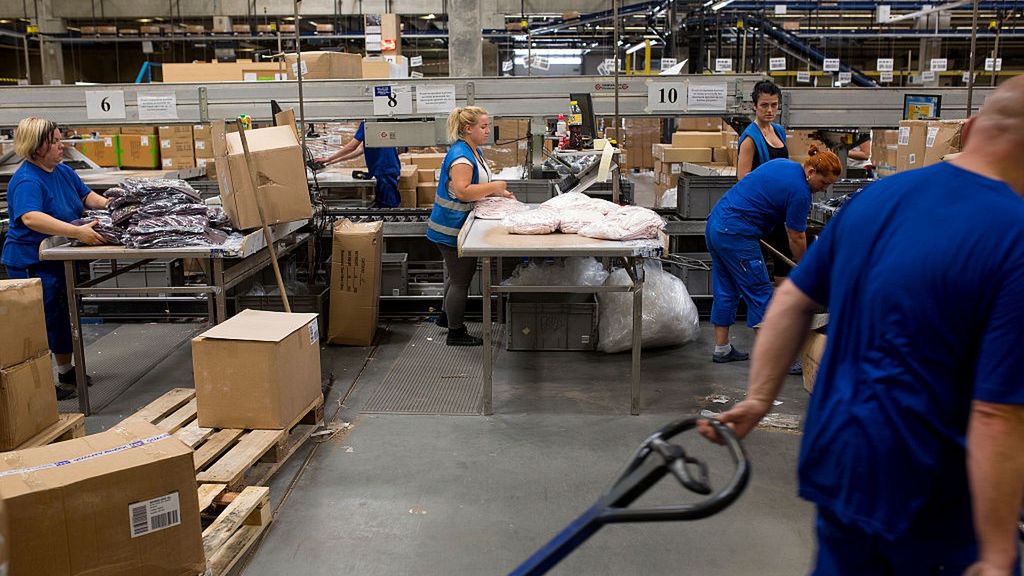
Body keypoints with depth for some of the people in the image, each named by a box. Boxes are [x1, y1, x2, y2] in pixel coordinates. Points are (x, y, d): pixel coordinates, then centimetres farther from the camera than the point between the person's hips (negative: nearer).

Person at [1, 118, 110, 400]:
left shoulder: (63, 171, 3)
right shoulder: (26, 181, -24)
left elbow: (88, 196, 14)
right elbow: (30, 218, -40)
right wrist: (77, 232, -49)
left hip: (62, 258, 9)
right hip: (32, 262, -9)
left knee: (65, 314, 19)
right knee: (43, 320, -2)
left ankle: (65, 370, 36)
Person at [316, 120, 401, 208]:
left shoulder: (365, 124, -12)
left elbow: (351, 147, -12)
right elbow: (361, 149, 18)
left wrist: (329, 158, -2)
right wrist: (335, 160, 20)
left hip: (385, 170, -10)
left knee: (388, 205, -6)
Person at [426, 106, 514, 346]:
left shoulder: (474, 150, 10)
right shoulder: (461, 155, -23)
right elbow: (462, 191, -33)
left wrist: (497, 191, 6)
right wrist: (493, 187, -24)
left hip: (460, 225, 10)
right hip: (452, 228, -10)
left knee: (458, 274, 23)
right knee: (460, 279, 1)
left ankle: (446, 315, 41)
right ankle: (455, 333, 13)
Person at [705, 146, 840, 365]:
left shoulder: (783, 164, 12)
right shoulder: (800, 191, -13)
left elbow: (749, 190, 22)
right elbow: (796, 238, -6)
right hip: (735, 235, -10)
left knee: (726, 291, 15)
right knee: (760, 294, -1)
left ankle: (721, 349, 22)